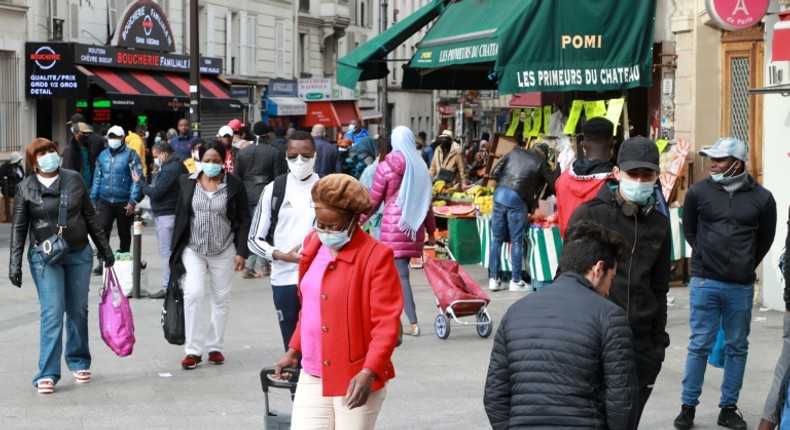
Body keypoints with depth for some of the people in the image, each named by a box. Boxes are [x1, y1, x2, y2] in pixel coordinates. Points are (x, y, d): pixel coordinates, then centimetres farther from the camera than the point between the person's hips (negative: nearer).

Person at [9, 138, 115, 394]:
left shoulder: (74, 180, 4)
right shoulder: (25, 188, -1)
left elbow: (90, 217, 11)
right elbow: (19, 228, 1)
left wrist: (104, 248, 13)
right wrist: (15, 264, -5)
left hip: (79, 255, 3)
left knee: (78, 311, 10)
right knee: (52, 313, -10)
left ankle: (79, 363, 26)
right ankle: (47, 374, -7)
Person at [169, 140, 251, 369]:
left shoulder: (234, 185, -2)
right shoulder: (187, 182, 3)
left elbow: (244, 221, 0)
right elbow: (180, 217, 8)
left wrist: (241, 252, -6)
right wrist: (175, 251, 7)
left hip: (223, 251, 0)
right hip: (193, 249, 0)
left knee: (221, 299, 7)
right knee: (193, 294, -13)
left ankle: (215, 347, 20)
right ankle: (193, 350, -7)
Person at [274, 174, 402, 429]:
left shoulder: (376, 256, -13)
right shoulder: (314, 246, 9)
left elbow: (387, 323, -17)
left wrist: (369, 372, -26)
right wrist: (294, 349, 18)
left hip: (355, 380, -6)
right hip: (312, 377, 6)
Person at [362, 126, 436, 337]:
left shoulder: (386, 167, -4)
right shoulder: (420, 166, 9)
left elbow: (373, 201, 0)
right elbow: (426, 201, 12)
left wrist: (358, 220, 14)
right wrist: (431, 231, 19)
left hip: (393, 223, -5)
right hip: (414, 225, 5)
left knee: (400, 274, -6)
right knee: (399, 271, 12)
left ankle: (413, 323, -13)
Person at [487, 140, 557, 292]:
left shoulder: (515, 152, 17)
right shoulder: (541, 163, 6)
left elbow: (495, 173, 13)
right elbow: (554, 186, 8)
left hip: (499, 194, 4)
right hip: (517, 200, -4)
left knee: (496, 239, 10)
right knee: (517, 242, 6)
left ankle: (493, 279, 13)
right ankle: (516, 281, 10)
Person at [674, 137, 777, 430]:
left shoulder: (761, 198, -3)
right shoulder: (699, 192, -2)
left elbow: (765, 239, 12)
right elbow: (689, 229, 14)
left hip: (741, 287, 1)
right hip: (704, 283, -1)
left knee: (737, 348, 9)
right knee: (700, 346, 2)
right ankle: (688, 406, 11)